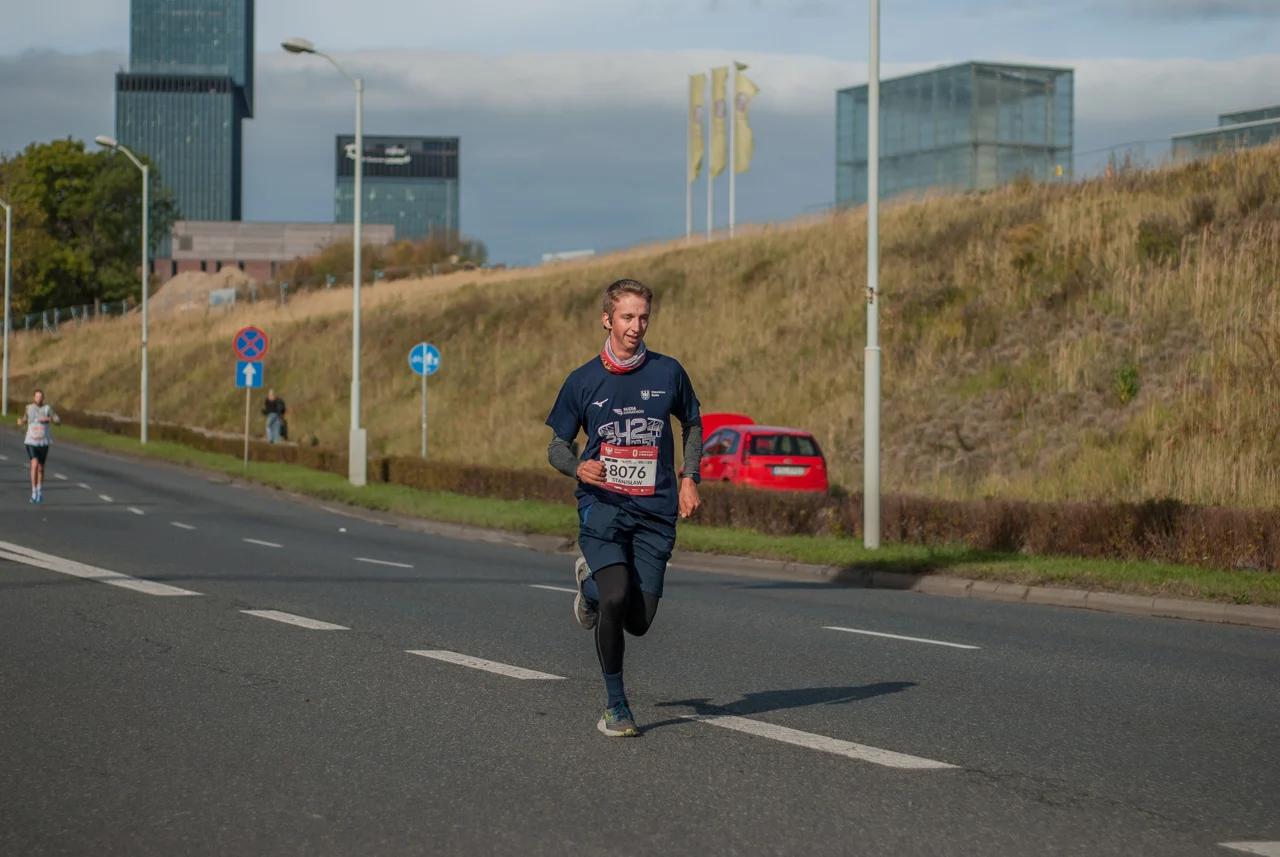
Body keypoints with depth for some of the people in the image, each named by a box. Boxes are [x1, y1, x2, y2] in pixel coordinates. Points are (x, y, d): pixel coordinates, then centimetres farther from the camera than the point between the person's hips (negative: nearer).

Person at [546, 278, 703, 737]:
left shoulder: (667, 372, 3)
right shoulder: (583, 380, 0)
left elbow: (692, 424, 20)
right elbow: (557, 446, 8)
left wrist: (689, 479, 8)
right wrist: (579, 467, -14)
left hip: (655, 511, 2)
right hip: (602, 505, -2)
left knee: (638, 622, -2)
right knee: (615, 599, -24)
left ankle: (591, 580, 33)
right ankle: (615, 706, -5)